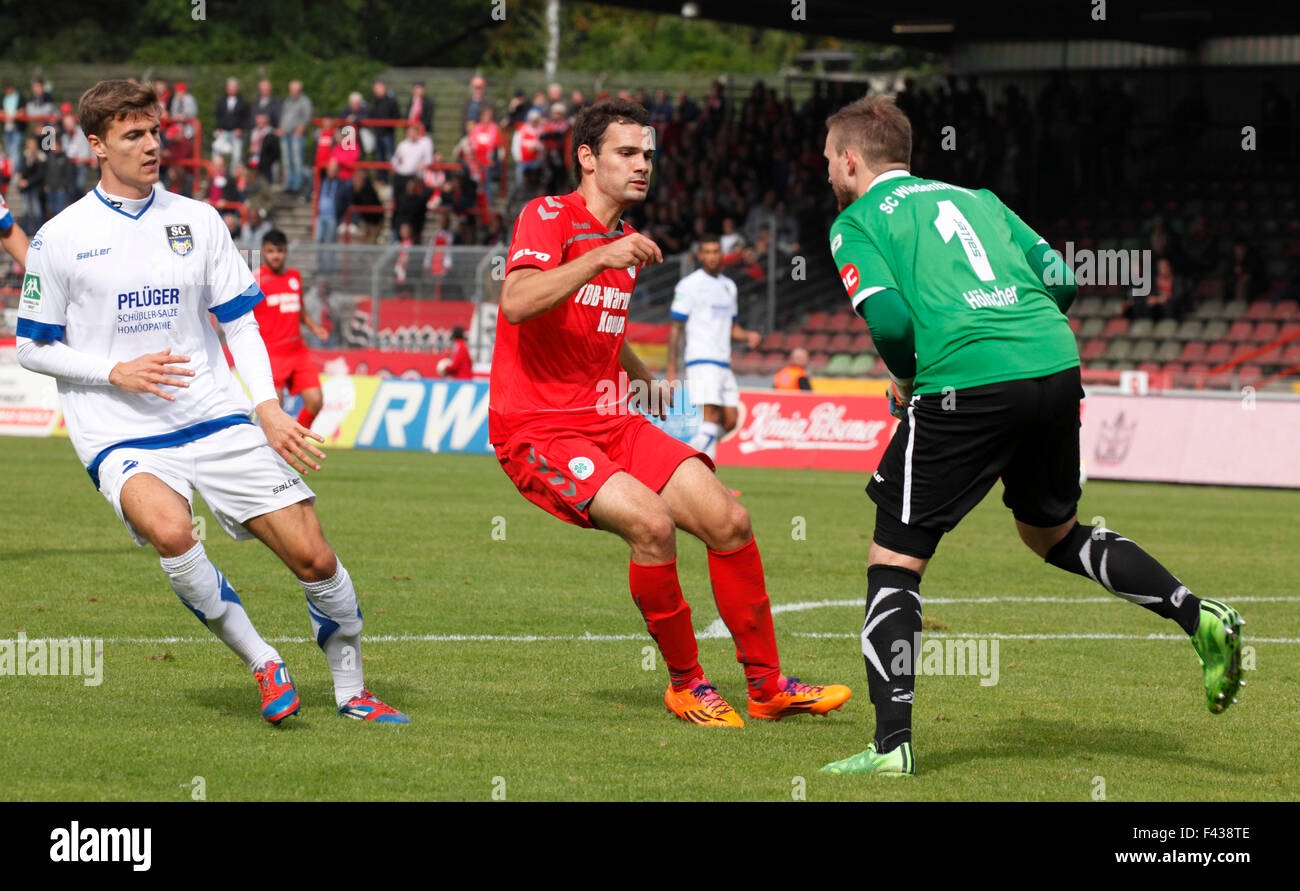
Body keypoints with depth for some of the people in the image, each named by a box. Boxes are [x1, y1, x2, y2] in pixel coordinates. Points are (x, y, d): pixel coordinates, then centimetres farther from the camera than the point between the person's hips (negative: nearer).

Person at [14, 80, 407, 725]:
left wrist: (268, 406, -3)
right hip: (122, 437, -3)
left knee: (312, 556, -6)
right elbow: (31, 348, 4)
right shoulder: (59, 238, 0)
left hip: (217, 420, 3)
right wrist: (117, 372, -11)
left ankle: (351, 691, 16)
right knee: (170, 529, -35)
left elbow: (240, 324, 12)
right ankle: (262, 664, -16)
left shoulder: (197, 220, 8)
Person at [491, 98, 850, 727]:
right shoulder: (549, 217, -10)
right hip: (538, 431, -8)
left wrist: (642, 377, 36)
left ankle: (767, 686, 6)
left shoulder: (622, 240, 17)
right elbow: (515, 304, -29)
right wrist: (599, 258, -35)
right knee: (650, 520, -29)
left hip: (611, 421, 8)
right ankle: (685, 683, -9)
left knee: (727, 518, -7)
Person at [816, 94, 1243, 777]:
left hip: (964, 387, -6)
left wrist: (904, 382, 11)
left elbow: (890, 319, -7)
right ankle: (1197, 615, 12)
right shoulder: (974, 198, 26)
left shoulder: (856, 223, 8)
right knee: (1051, 532, 28)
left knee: (894, 560, 5)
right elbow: (1061, 281, 17)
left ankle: (892, 745, -1)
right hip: (1056, 367, 6)